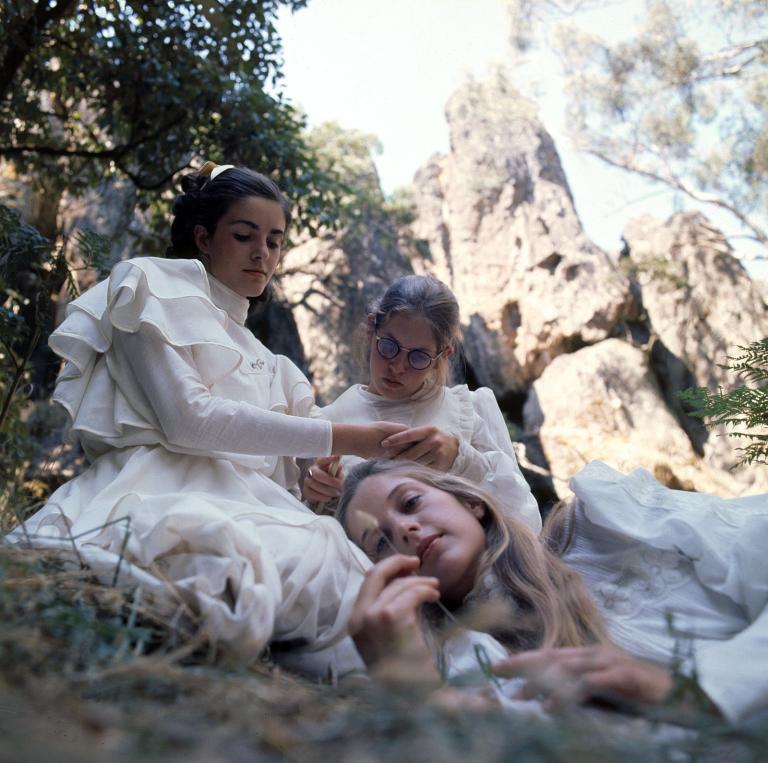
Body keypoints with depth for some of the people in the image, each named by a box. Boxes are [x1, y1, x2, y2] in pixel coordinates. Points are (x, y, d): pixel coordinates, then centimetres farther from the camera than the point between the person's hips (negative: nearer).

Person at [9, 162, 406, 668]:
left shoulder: (262, 361, 32)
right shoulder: (153, 285, 13)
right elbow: (186, 418, -6)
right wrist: (341, 438, -8)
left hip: (245, 506, 6)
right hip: (163, 491, -6)